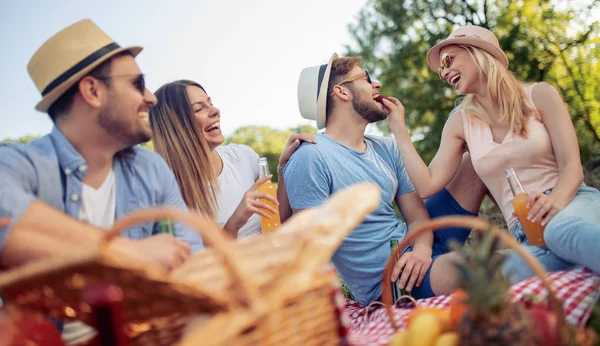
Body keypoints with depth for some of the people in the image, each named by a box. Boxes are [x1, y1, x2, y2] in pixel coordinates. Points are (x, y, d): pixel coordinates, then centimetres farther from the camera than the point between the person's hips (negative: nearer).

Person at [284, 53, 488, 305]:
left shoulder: (387, 149, 9)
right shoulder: (310, 159, -15)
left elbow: (417, 215, 9)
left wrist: (422, 249, -14)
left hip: (415, 257, 8)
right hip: (386, 283, -8)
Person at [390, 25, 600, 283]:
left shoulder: (538, 95, 4)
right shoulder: (460, 123, 11)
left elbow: (572, 167, -3)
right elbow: (427, 185, 1)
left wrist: (556, 200, -25)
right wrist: (399, 130, 3)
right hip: (527, 234, 2)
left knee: (562, 228, -40)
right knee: (513, 271, -35)